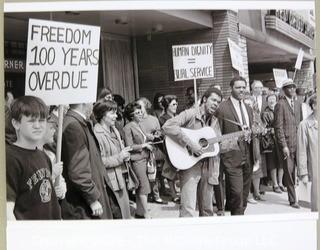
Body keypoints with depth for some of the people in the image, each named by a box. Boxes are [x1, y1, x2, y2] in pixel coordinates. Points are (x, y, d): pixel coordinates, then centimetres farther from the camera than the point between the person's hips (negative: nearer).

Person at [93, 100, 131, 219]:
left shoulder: (114, 130, 10)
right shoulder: (97, 134, -19)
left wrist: (125, 153, 3)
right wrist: (119, 157, -21)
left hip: (120, 177, 9)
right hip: (109, 180, -9)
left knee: (125, 209, 16)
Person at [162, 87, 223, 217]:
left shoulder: (214, 121, 14)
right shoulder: (190, 114, -8)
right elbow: (167, 126, -23)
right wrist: (190, 144, -25)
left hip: (207, 167, 6)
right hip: (189, 166, -6)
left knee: (207, 209, 12)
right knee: (188, 209, -11)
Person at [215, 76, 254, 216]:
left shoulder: (248, 108, 16)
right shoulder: (222, 108, -7)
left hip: (248, 156, 7)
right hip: (232, 156, -7)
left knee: (244, 194, 12)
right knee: (236, 193, -11)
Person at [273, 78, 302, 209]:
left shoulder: (296, 104, 14)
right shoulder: (280, 104, -9)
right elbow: (278, 127, -12)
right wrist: (284, 146, -15)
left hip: (297, 143, 6)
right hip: (287, 143, -6)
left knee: (293, 171, 6)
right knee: (289, 172, 1)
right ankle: (293, 200, 10)